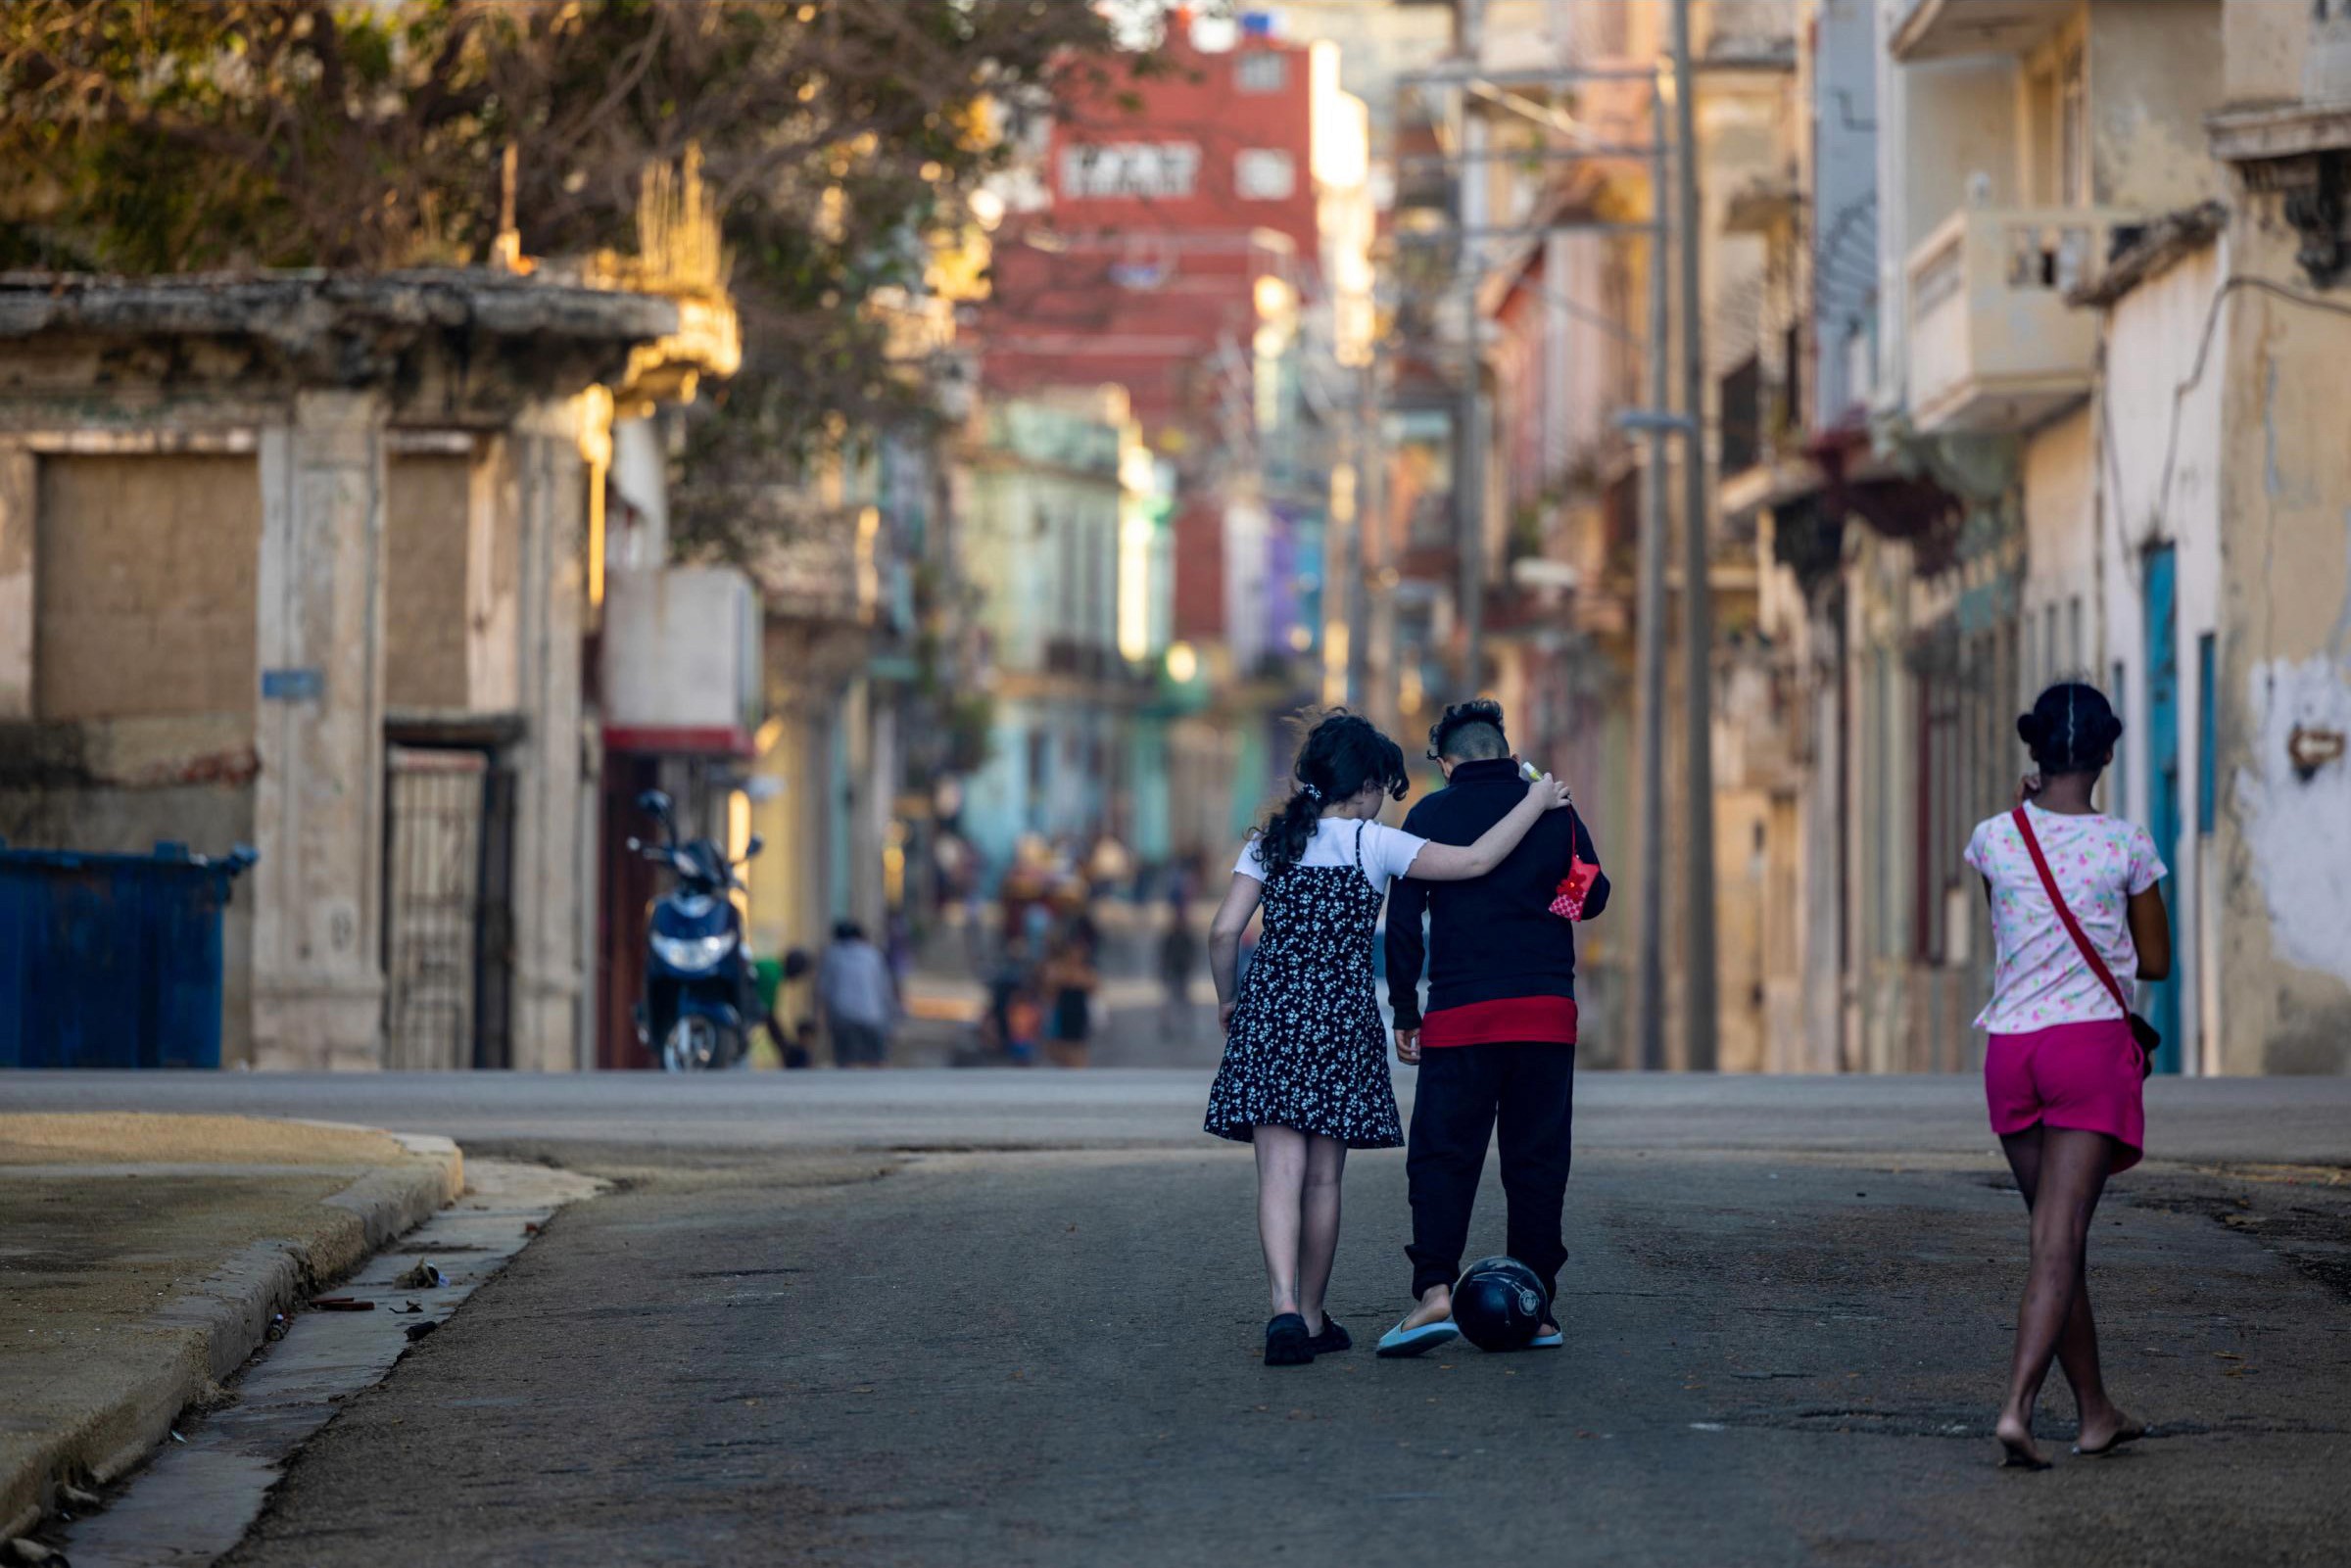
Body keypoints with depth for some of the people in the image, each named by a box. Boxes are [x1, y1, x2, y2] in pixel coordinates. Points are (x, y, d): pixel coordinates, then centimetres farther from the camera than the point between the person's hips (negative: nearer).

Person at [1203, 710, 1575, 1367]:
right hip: (1341, 1017, -2)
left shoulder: (1272, 840, 6)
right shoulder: (1372, 843, -3)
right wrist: (1536, 802, 3)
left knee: (1280, 1173, -5)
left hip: (1270, 1014, 2)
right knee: (1323, 1179, 9)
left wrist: (1228, 999, 15)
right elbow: (1475, 861, -9)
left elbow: (1225, 929, -1)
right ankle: (1311, 1318, 18)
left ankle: (1285, 1308, -23)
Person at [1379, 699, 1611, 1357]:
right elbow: (1593, 896, 16)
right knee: (1537, 1160, 7)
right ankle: (1536, 1308, 6)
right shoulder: (1553, 809, 7)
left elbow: (1404, 919, -1)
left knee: (1441, 1158, 0)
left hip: (1461, 1013, -2)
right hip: (1547, 1008, 2)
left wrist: (1405, 1013, 4)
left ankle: (1435, 1292, -18)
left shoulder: (1430, 816, 2)